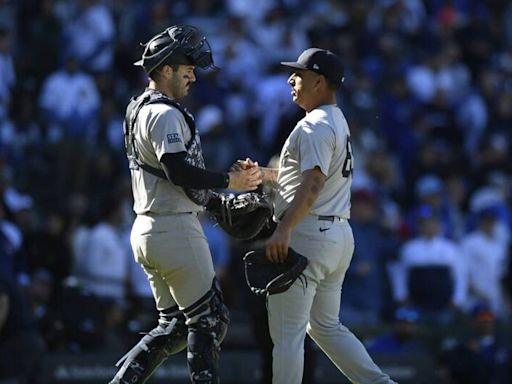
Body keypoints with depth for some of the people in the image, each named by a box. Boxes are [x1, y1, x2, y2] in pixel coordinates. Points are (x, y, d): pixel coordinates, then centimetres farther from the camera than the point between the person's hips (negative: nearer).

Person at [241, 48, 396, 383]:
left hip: (307, 234, -10)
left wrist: (285, 230, -34)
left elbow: (313, 183, -26)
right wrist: (261, 174, 23)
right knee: (325, 326, 19)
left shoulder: (315, 126, -13)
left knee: (287, 332, -6)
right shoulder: (338, 122, 18)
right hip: (339, 234, 10)